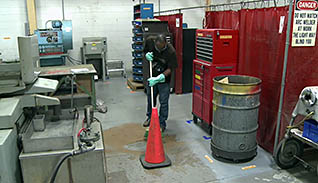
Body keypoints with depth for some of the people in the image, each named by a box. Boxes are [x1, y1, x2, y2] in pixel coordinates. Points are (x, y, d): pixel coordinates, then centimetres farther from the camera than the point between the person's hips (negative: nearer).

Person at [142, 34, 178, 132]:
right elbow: (145, 51, 5)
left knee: (163, 102, 6)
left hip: (164, 80, -4)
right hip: (151, 77, 4)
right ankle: (150, 117, 40)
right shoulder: (149, 41, -15)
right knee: (150, 99, 19)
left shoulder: (171, 51, -26)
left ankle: (162, 123, 23)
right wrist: (147, 55, -18)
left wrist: (158, 78, -28)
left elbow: (170, 69, -20)